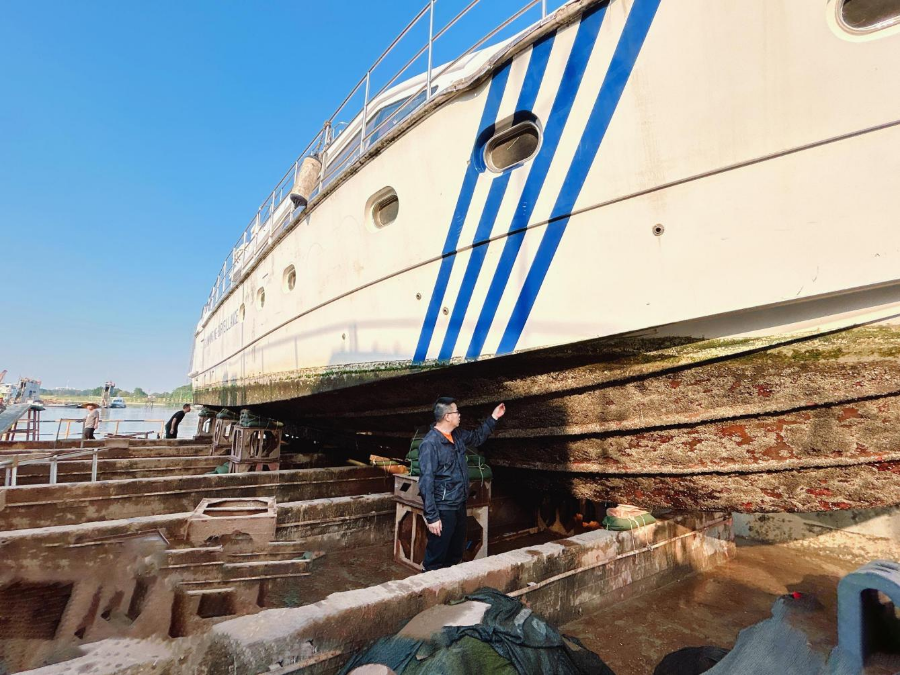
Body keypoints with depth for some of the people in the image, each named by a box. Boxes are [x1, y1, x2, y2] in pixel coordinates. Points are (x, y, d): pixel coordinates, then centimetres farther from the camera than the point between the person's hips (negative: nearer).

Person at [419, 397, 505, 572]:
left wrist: (493, 418, 20)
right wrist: (431, 516, -23)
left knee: (455, 554, 23)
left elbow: (477, 438, 26)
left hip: (460, 505, 9)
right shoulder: (430, 443, -22)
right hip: (443, 510, -9)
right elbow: (426, 483, -23)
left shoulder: (458, 435, 4)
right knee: (436, 559, 2)